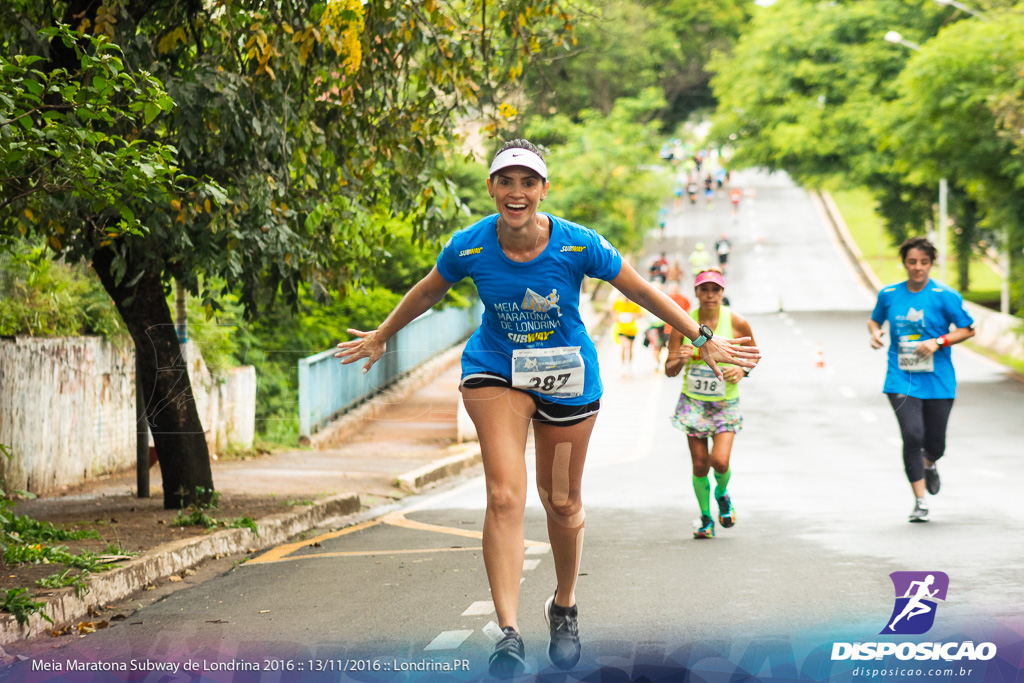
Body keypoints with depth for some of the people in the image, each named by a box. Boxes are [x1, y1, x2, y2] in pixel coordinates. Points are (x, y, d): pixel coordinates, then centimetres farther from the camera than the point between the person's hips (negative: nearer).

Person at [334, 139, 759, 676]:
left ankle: (564, 609, 39)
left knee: (561, 502, 12)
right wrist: (381, 337, 19)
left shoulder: (578, 245, -19)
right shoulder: (468, 247, -16)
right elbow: (427, 292, 6)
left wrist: (703, 340, 0)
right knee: (504, 495, -19)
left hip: (566, 377, 1)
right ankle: (509, 635, -24)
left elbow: (642, 291, -6)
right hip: (495, 370, 0)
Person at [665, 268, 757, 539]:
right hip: (693, 401, 1)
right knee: (700, 464, 0)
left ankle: (722, 494, 21)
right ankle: (706, 519, 21)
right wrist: (680, 360, -27)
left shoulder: (737, 322, -9)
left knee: (720, 461, -15)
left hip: (725, 402, -1)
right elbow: (669, 371, -4)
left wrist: (743, 369, -12)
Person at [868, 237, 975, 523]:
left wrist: (938, 342, -14)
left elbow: (968, 329, -1)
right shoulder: (889, 294, 3)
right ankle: (920, 503, -6)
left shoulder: (945, 295, -6)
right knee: (912, 435, -17)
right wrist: (874, 333, -2)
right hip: (901, 379, 1)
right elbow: (874, 319, 21)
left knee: (935, 444, 5)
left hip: (937, 380, 0)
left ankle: (929, 466, 45)